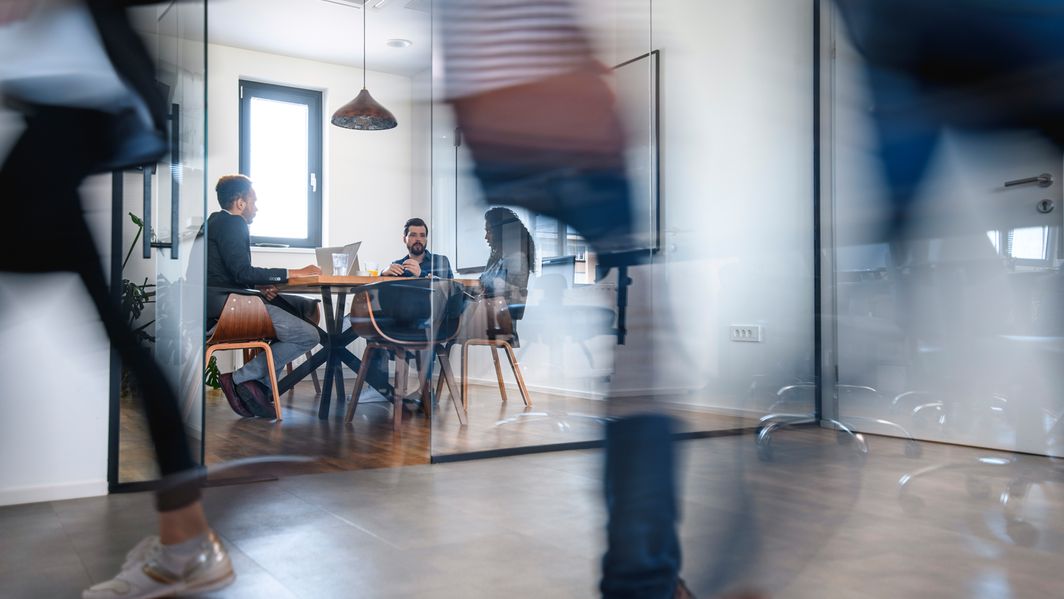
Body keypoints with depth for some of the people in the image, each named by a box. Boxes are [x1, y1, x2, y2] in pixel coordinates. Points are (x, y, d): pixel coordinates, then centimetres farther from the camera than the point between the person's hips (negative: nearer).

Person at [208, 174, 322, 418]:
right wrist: (294, 273, -15)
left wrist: (259, 286, 3)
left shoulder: (218, 220, 23)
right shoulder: (232, 223, -9)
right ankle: (240, 378, -9)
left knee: (307, 308, 13)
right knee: (308, 335, -17)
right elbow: (242, 272, -19)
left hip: (229, 297, 11)